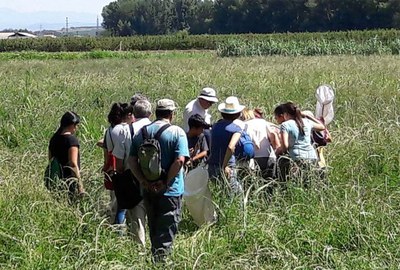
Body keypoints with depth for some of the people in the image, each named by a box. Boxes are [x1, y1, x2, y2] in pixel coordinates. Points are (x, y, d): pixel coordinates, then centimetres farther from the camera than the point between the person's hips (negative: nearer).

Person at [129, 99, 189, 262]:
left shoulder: (142, 132, 4)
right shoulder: (177, 132, -10)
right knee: (167, 232, 2)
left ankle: (155, 257, 31)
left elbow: (132, 160, -1)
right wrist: (166, 182, -15)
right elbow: (180, 160, -20)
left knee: (153, 228, 20)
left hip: (148, 189, 5)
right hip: (170, 191, -5)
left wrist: (143, 181, -5)